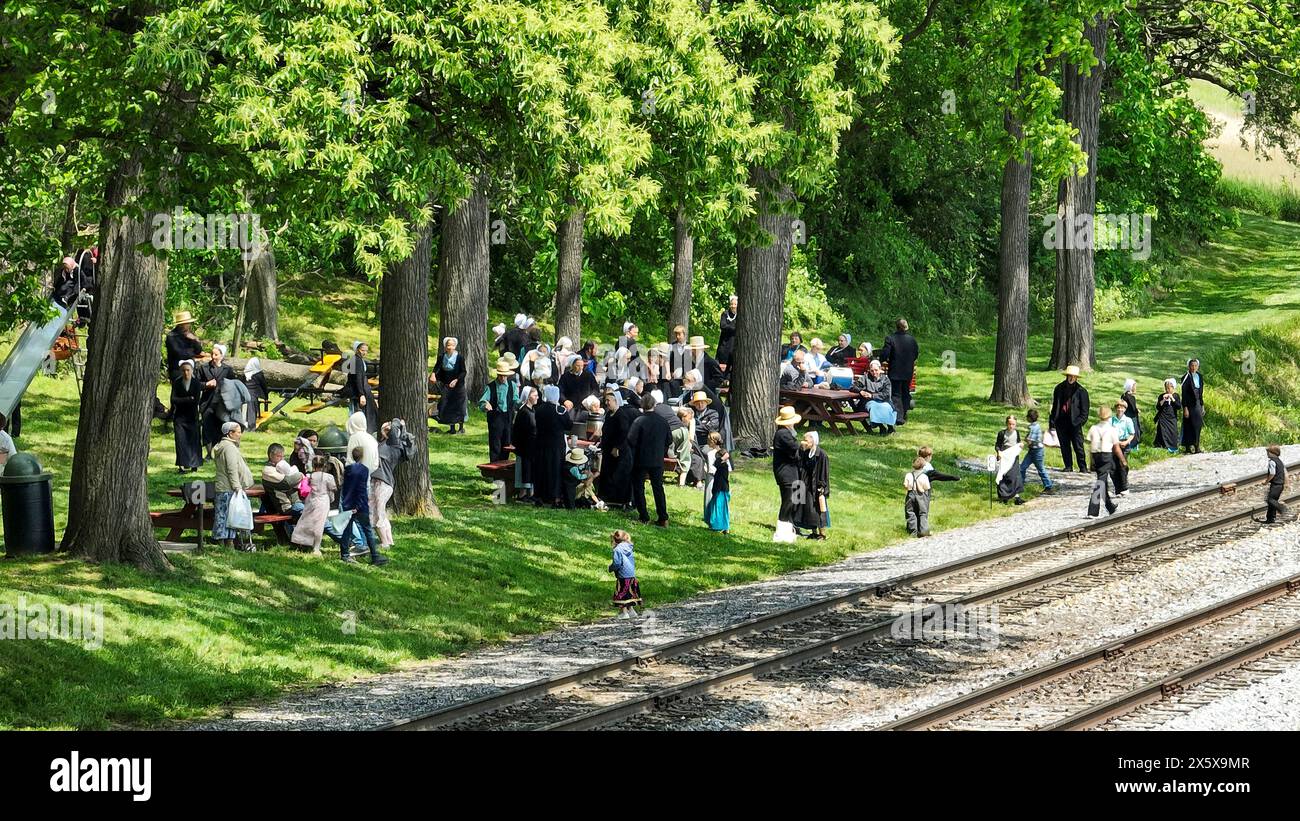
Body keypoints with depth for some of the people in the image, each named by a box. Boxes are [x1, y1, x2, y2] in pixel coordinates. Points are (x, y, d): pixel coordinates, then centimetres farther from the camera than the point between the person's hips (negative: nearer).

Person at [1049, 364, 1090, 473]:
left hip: (1074, 422, -4)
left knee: (1078, 446, -5)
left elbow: (1084, 410, 0)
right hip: (1061, 421, 4)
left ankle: (1083, 467, 2)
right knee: (1064, 446, 7)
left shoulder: (1081, 391, 0)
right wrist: (1052, 422, 8)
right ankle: (1068, 466, 16)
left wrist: (1079, 421, -12)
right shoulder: (1059, 389, 11)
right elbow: (1055, 406, 14)